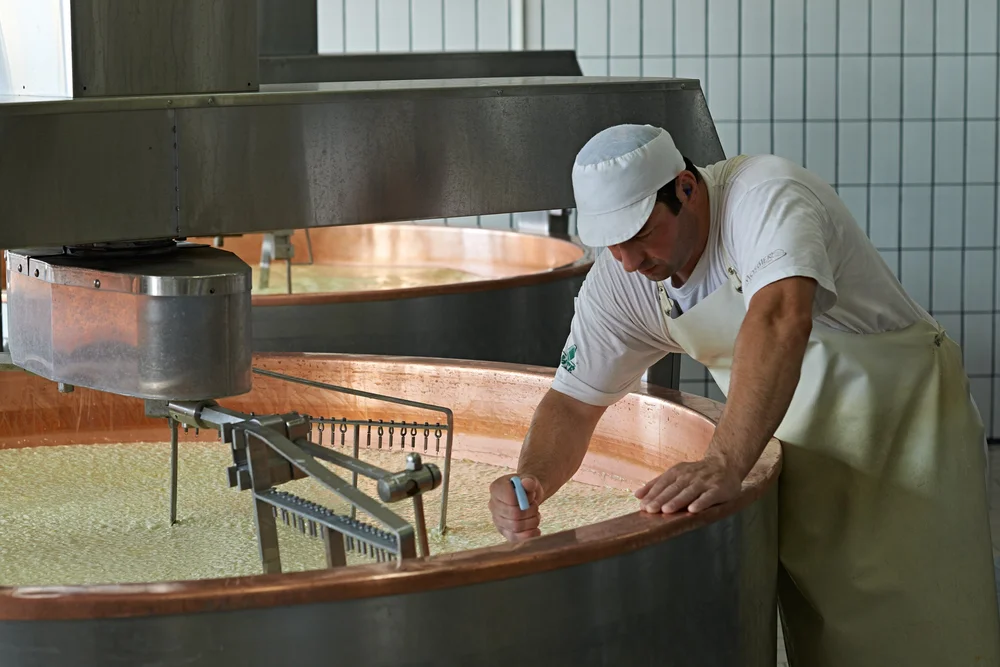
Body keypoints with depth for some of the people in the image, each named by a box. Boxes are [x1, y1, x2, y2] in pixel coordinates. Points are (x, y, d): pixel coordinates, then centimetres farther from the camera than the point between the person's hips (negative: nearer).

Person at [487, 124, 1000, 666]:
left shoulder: (766, 196, -29)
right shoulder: (619, 281, -8)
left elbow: (782, 319, -46)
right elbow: (574, 402, -3)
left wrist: (723, 464, -57)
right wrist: (530, 481, -25)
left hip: (901, 418, -6)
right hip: (802, 447, 6)